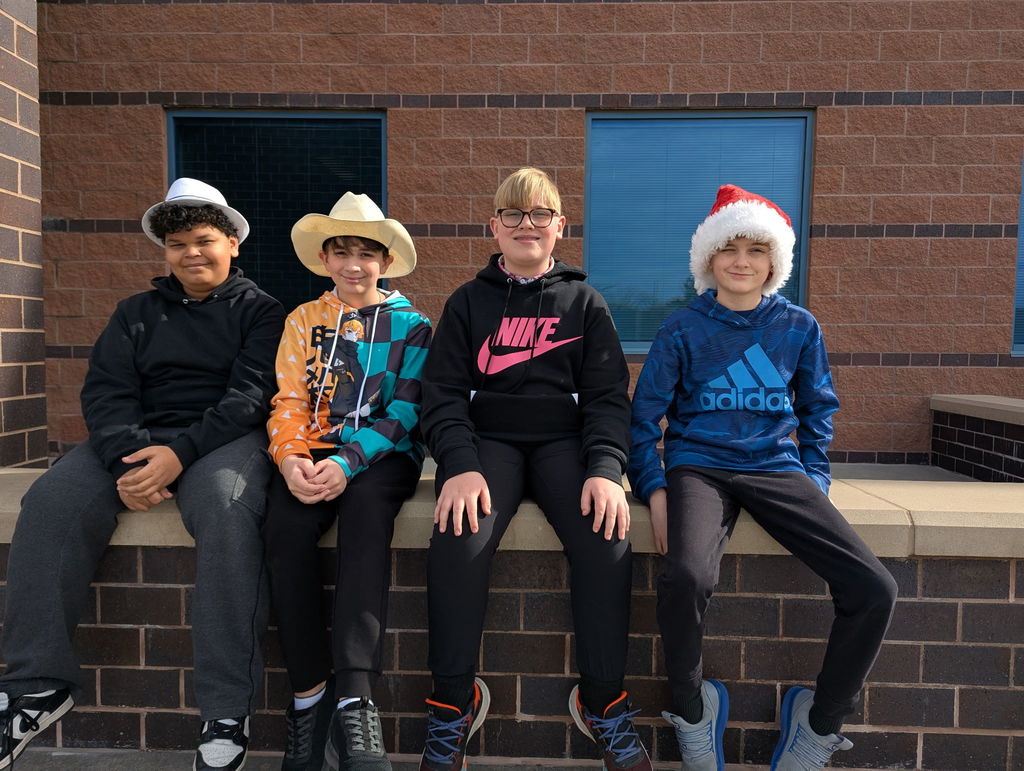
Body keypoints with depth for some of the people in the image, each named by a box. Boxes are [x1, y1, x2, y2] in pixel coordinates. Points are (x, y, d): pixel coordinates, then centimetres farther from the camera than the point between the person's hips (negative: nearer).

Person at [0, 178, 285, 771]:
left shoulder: (259, 311, 8)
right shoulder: (137, 313, 20)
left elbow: (251, 394, -6)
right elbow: (105, 390, 6)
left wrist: (181, 452, -22)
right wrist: (126, 457, -15)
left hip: (223, 438, -4)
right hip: (136, 439, 4)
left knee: (227, 506, -35)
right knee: (51, 502, -22)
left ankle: (228, 711, -28)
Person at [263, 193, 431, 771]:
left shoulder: (411, 326, 8)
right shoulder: (304, 320, 16)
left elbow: (404, 412, -4)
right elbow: (288, 403, 7)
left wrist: (348, 462, -20)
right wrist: (291, 458, -15)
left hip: (383, 455, -2)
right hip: (314, 453, 2)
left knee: (365, 509, -36)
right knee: (285, 526, -29)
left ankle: (354, 696, -35)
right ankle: (310, 693, -18)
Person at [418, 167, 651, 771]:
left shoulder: (585, 302, 13)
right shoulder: (469, 302, 13)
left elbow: (608, 396, 5)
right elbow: (443, 393, 3)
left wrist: (606, 469, -14)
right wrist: (460, 465, -16)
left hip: (565, 439, 1)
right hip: (487, 439, 0)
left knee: (608, 537, -28)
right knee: (458, 537, -30)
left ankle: (603, 700, -7)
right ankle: (454, 700, -8)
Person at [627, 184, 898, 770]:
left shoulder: (800, 328, 9)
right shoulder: (683, 330, 3)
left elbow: (819, 410, 18)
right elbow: (644, 415, 4)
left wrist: (816, 480, 5)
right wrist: (654, 489, -8)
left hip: (777, 468, 3)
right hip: (699, 465, -2)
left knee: (874, 589, -18)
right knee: (687, 578, -34)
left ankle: (821, 724, 9)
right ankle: (692, 711, -2)